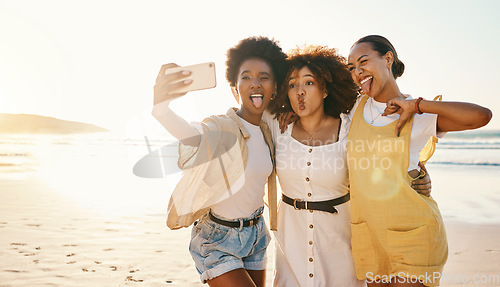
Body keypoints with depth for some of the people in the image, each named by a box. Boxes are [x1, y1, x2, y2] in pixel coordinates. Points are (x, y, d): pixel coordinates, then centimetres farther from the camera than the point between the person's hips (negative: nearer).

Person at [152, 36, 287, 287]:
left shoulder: (267, 131, 2)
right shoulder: (221, 127, -21)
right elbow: (192, 135, -44)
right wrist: (160, 106, -65)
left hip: (256, 235, 7)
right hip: (218, 242, -7)